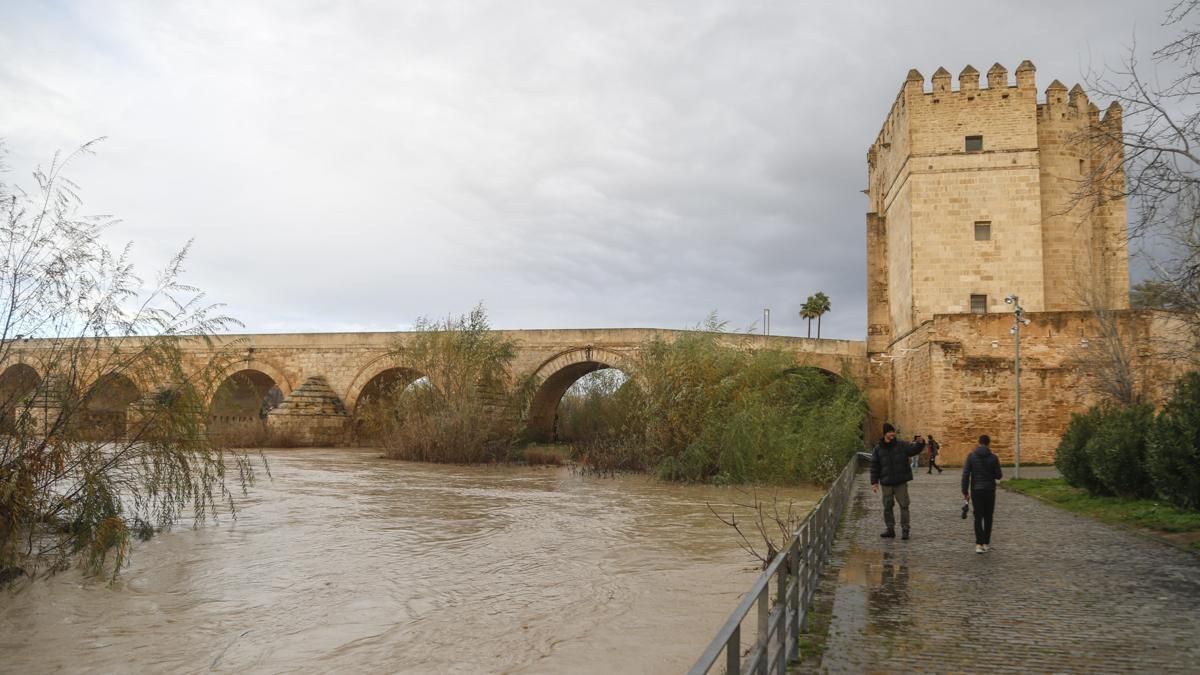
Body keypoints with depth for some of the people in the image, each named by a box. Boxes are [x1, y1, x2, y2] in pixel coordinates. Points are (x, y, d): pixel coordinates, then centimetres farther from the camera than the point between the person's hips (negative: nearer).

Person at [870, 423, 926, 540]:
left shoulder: (901, 445, 1)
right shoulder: (878, 449, 2)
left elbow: (913, 449, -12)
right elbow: (874, 467, 3)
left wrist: (919, 443, -33)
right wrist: (874, 482, -1)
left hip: (901, 482, -1)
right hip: (886, 483, 1)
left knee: (904, 505, -2)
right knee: (887, 506, 8)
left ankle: (905, 530, 4)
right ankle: (890, 529, 19)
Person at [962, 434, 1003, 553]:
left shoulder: (971, 456, -4)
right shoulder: (993, 457, -6)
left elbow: (965, 475, -7)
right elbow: (998, 476, -3)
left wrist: (965, 491, -1)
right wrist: (1001, 474, 22)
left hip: (976, 491, 0)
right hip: (989, 490, 0)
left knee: (978, 517, 4)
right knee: (988, 517, 15)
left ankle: (979, 544, -9)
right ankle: (986, 543, 22)